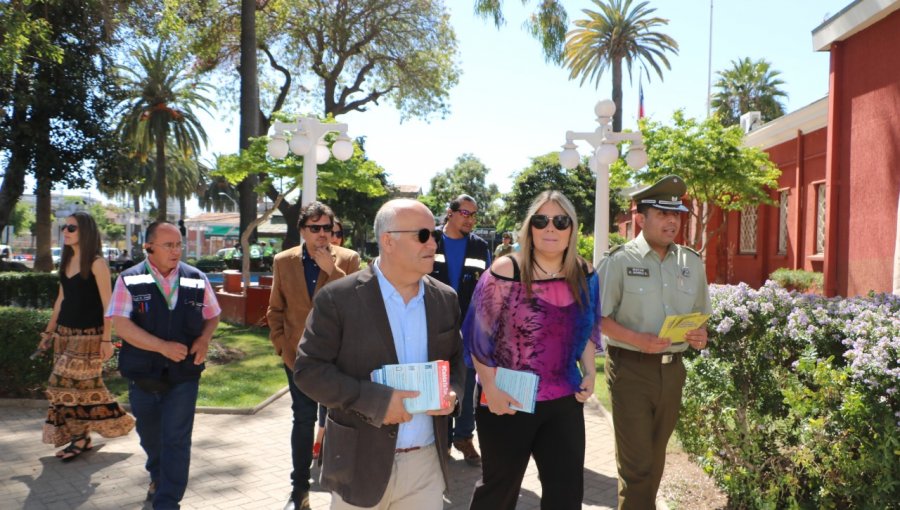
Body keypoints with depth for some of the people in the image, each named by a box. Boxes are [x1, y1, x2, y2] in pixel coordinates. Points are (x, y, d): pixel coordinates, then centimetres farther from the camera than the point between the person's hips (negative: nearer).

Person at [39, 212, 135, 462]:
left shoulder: (96, 263, -11)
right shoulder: (67, 261, 10)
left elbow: (107, 304, -13)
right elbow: (61, 299, 17)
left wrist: (107, 339, -16)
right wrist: (49, 331, 18)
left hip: (88, 335, -6)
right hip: (64, 333, 6)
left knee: (74, 385, -3)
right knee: (82, 386, 9)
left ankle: (80, 437, 12)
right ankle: (79, 435, 19)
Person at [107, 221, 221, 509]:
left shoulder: (197, 280, -2)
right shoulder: (130, 280, -7)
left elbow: (212, 316, 10)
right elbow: (121, 324, -15)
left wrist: (204, 339, -11)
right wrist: (163, 347, -22)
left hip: (184, 375, -1)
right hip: (143, 375, 1)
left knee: (176, 439, -4)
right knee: (150, 435, 21)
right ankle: (158, 477, 48)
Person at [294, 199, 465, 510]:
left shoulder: (445, 298, 3)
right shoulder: (338, 298, -10)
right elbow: (308, 369, -11)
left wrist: (452, 391, -8)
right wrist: (376, 400, -20)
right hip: (361, 463, -3)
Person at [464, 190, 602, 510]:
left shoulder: (584, 275, -1)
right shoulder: (505, 271, -16)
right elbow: (480, 336, -11)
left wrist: (590, 373, 1)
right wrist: (491, 389, -14)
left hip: (564, 400, 4)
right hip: (508, 401, -4)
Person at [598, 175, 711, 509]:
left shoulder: (692, 262, 6)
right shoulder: (619, 260, -10)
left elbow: (699, 315, 16)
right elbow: (597, 317, -10)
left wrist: (700, 335, -7)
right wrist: (637, 340, -23)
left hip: (672, 369, 5)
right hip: (631, 368, -5)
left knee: (656, 457, 19)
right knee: (636, 460, -2)